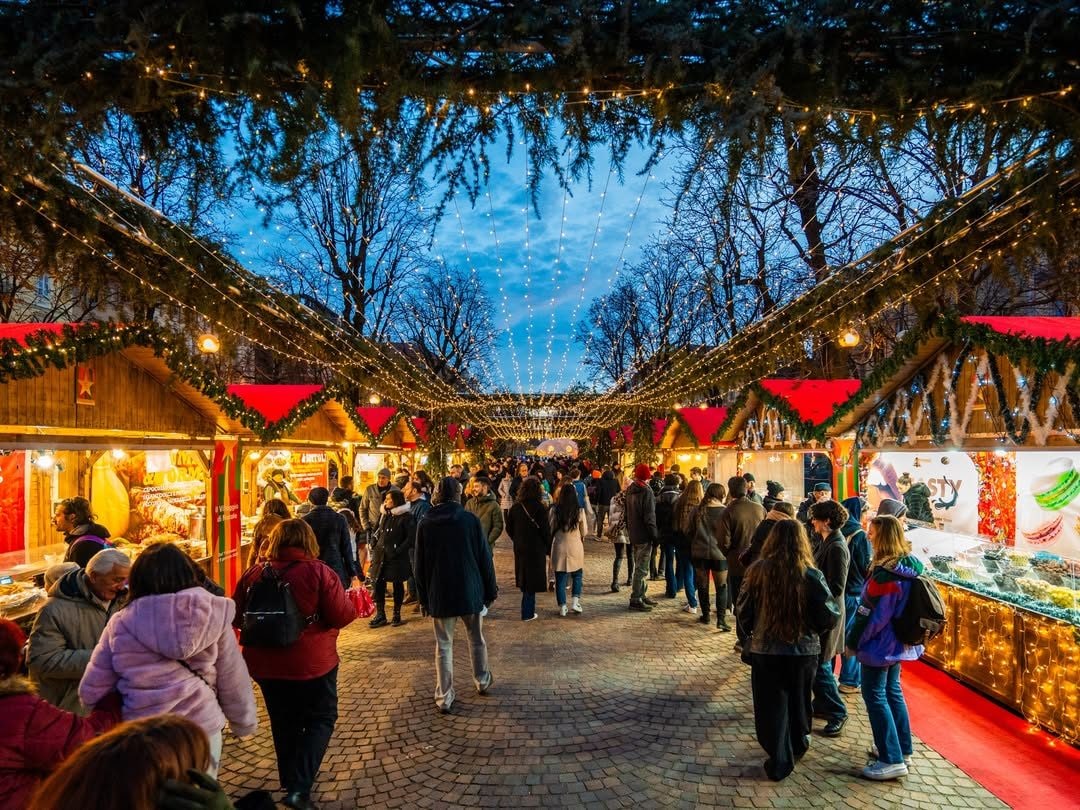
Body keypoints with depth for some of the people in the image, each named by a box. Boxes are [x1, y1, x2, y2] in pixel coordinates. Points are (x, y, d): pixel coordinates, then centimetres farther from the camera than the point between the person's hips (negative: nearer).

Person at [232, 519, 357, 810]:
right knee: (321, 720, 12)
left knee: (284, 724, 22)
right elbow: (342, 617, -16)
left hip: (265, 664, 4)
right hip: (312, 663, -4)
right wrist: (350, 606, 4)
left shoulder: (254, 575, -4)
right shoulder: (320, 572, -16)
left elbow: (236, 618, 6)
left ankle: (290, 781, 38)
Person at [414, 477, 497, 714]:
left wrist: (423, 597, 10)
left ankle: (444, 697, 10)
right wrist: (490, 590, 4)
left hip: (439, 595, 1)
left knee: (443, 646, 8)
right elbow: (485, 557, -6)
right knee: (476, 639, 19)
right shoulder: (470, 520, -9)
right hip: (470, 591, 0)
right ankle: (482, 681, 35)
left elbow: (420, 564, 1)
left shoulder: (426, 524, -4)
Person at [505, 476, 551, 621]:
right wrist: (549, 549, 0)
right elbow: (546, 531, -12)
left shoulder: (514, 508, -1)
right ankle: (527, 613, 9)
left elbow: (509, 529, 6)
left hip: (520, 549, 5)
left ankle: (528, 609, 25)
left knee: (524, 580, 17)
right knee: (532, 581, 5)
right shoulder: (539, 508, -16)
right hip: (536, 549, -5)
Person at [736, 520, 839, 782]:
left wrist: (747, 641, 10)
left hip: (764, 651, -1)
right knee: (799, 701, 24)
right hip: (804, 652, 1)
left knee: (772, 706, 13)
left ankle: (779, 762, 19)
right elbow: (830, 617, -12)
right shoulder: (811, 576, -15)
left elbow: (742, 612, -7)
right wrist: (814, 628, 11)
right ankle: (798, 746, 45)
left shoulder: (758, 571, -13)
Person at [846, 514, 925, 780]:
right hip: (900, 643, 9)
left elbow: (869, 614, -21)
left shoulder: (885, 574, -25)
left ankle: (892, 760, 6)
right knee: (893, 691, 20)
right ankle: (902, 749, 31)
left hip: (880, 644, -9)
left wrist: (853, 641, -9)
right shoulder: (911, 566, 2)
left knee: (875, 696, 2)